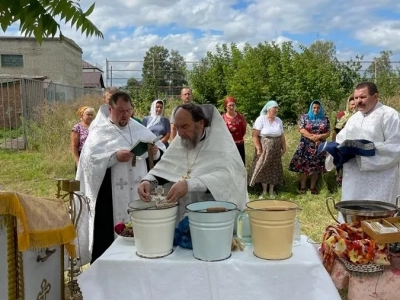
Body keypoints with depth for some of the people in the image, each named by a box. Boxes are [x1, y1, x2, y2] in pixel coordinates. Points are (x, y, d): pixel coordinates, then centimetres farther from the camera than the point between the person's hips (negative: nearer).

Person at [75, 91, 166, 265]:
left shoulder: (139, 129, 11)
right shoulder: (99, 132, -1)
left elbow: (160, 150, 10)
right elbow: (89, 158, -12)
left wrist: (156, 151, -13)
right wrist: (114, 157, -23)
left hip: (138, 192, 4)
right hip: (110, 195, -3)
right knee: (108, 238, 0)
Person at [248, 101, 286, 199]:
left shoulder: (279, 120, 9)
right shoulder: (261, 119, -8)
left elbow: (282, 135, 13)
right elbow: (255, 135, -12)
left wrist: (284, 147, 7)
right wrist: (258, 149, -17)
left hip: (276, 149, 5)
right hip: (264, 148, -4)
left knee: (274, 169, 8)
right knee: (263, 168, 1)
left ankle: (271, 191, 21)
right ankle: (264, 191, 16)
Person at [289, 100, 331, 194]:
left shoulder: (325, 119, 6)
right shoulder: (304, 117, 3)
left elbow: (328, 133, 2)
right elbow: (301, 129, -8)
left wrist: (319, 136, -16)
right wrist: (312, 137, -15)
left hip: (319, 147, 2)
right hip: (305, 146, -1)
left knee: (316, 167, 5)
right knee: (303, 166, -2)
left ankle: (313, 187, 16)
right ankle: (302, 187, 9)